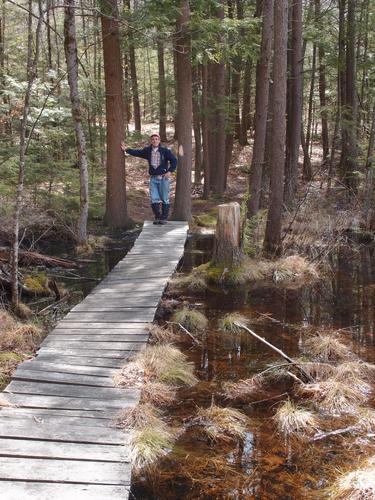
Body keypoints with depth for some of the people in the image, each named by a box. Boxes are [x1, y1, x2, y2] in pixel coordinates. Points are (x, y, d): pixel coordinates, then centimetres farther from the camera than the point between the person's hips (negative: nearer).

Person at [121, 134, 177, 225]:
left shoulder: (165, 150, -5)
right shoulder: (147, 150, 7)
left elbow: (174, 160, -4)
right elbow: (137, 152, 17)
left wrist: (170, 171, -13)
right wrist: (126, 149, 15)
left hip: (164, 178, -4)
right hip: (153, 178, 4)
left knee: (165, 199, 1)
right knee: (154, 199, 0)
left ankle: (164, 218, 9)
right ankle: (157, 217, 11)